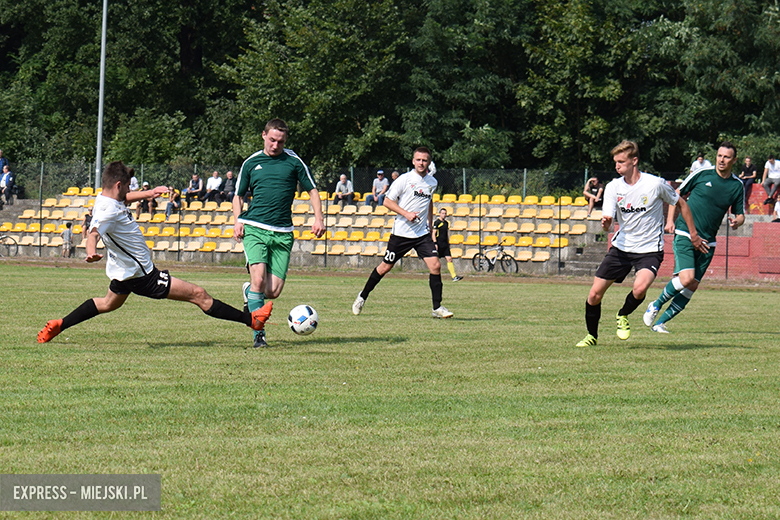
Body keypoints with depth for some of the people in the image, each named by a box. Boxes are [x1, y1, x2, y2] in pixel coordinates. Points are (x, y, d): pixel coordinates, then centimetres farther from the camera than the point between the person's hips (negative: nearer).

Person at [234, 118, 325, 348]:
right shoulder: (251, 163, 10)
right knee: (259, 280, -19)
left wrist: (318, 218, -3)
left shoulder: (293, 161, 6)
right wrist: (238, 221, 1)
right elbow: (238, 196, 18)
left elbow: (312, 190, 11)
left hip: (282, 234, 1)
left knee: (273, 291, -3)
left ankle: (249, 292, 32)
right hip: (254, 228, -1)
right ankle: (259, 333, -9)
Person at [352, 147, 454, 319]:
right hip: (401, 232, -4)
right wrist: (406, 214, -18)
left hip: (422, 233, 4)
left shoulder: (432, 182, 9)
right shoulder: (404, 179, -8)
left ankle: (437, 308, -3)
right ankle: (362, 297, 26)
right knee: (385, 267, 5)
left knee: (435, 265, -11)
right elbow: (387, 201, -5)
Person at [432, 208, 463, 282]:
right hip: (439, 244, -6)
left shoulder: (446, 223, 15)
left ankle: (454, 277, -7)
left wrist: (448, 243, 23)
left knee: (449, 259, -2)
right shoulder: (437, 222, -7)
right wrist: (435, 243, -17)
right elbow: (433, 233, -11)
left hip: (445, 245, 6)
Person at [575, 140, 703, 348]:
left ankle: (623, 316, 2)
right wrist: (605, 223, -34)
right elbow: (607, 218, -8)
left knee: (640, 288, -31)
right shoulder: (613, 187, -2)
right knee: (594, 294, -2)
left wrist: (693, 234, 7)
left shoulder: (656, 184, -11)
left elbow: (681, 204, 3)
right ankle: (592, 336, 22)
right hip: (621, 247, 4)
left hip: (649, 250, -4)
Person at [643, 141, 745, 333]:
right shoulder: (701, 175, -1)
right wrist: (670, 219, 0)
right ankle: (656, 305, 5)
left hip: (707, 242, 4)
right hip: (684, 235, -4)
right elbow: (677, 194, 10)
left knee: (692, 287, 0)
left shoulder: (738, 186, 6)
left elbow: (740, 215, 14)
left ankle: (660, 322, 11)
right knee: (686, 278, -20)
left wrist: (736, 221, -9)